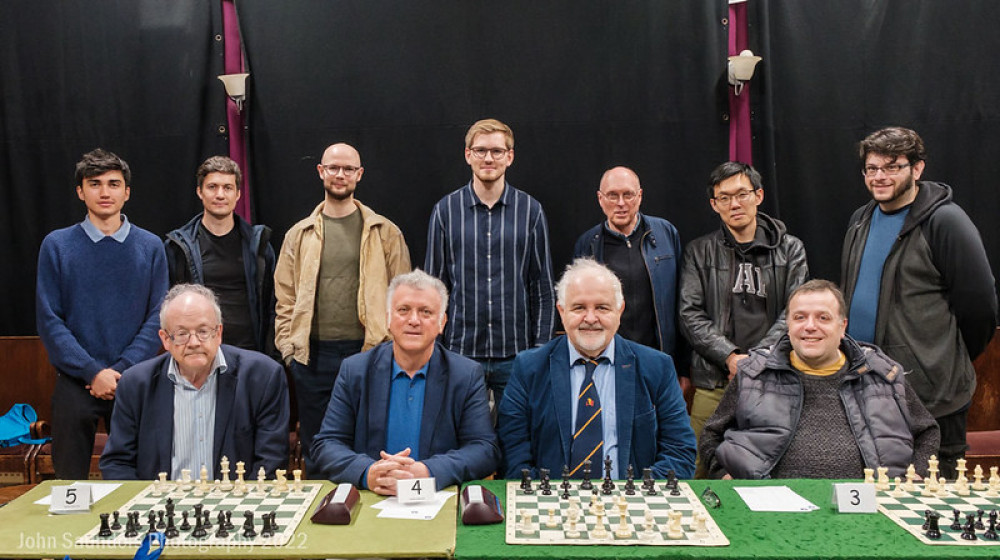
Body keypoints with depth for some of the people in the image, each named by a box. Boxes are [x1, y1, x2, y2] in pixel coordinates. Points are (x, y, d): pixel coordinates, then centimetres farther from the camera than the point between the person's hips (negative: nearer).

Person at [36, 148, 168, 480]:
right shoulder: (57, 245, 1)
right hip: (75, 382, 0)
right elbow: (49, 320, -3)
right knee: (69, 480, 9)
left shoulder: (150, 247, 3)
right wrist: (93, 372, -12)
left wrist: (121, 371, -11)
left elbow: (158, 317, -1)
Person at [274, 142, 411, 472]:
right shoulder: (299, 235, 10)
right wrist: (288, 348, 1)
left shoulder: (385, 232, 5)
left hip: (367, 352, -2)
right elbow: (285, 299, 10)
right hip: (313, 355, 2)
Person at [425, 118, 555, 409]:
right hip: (460, 352, 0)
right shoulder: (446, 210, 3)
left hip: (516, 353, 0)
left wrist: (541, 349, 0)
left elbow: (543, 288, 5)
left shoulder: (530, 210, 3)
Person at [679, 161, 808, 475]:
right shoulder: (698, 252, 9)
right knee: (701, 471, -1)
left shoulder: (790, 249, 10)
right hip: (713, 382, 0)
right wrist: (731, 357, -11)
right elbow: (690, 315, 1)